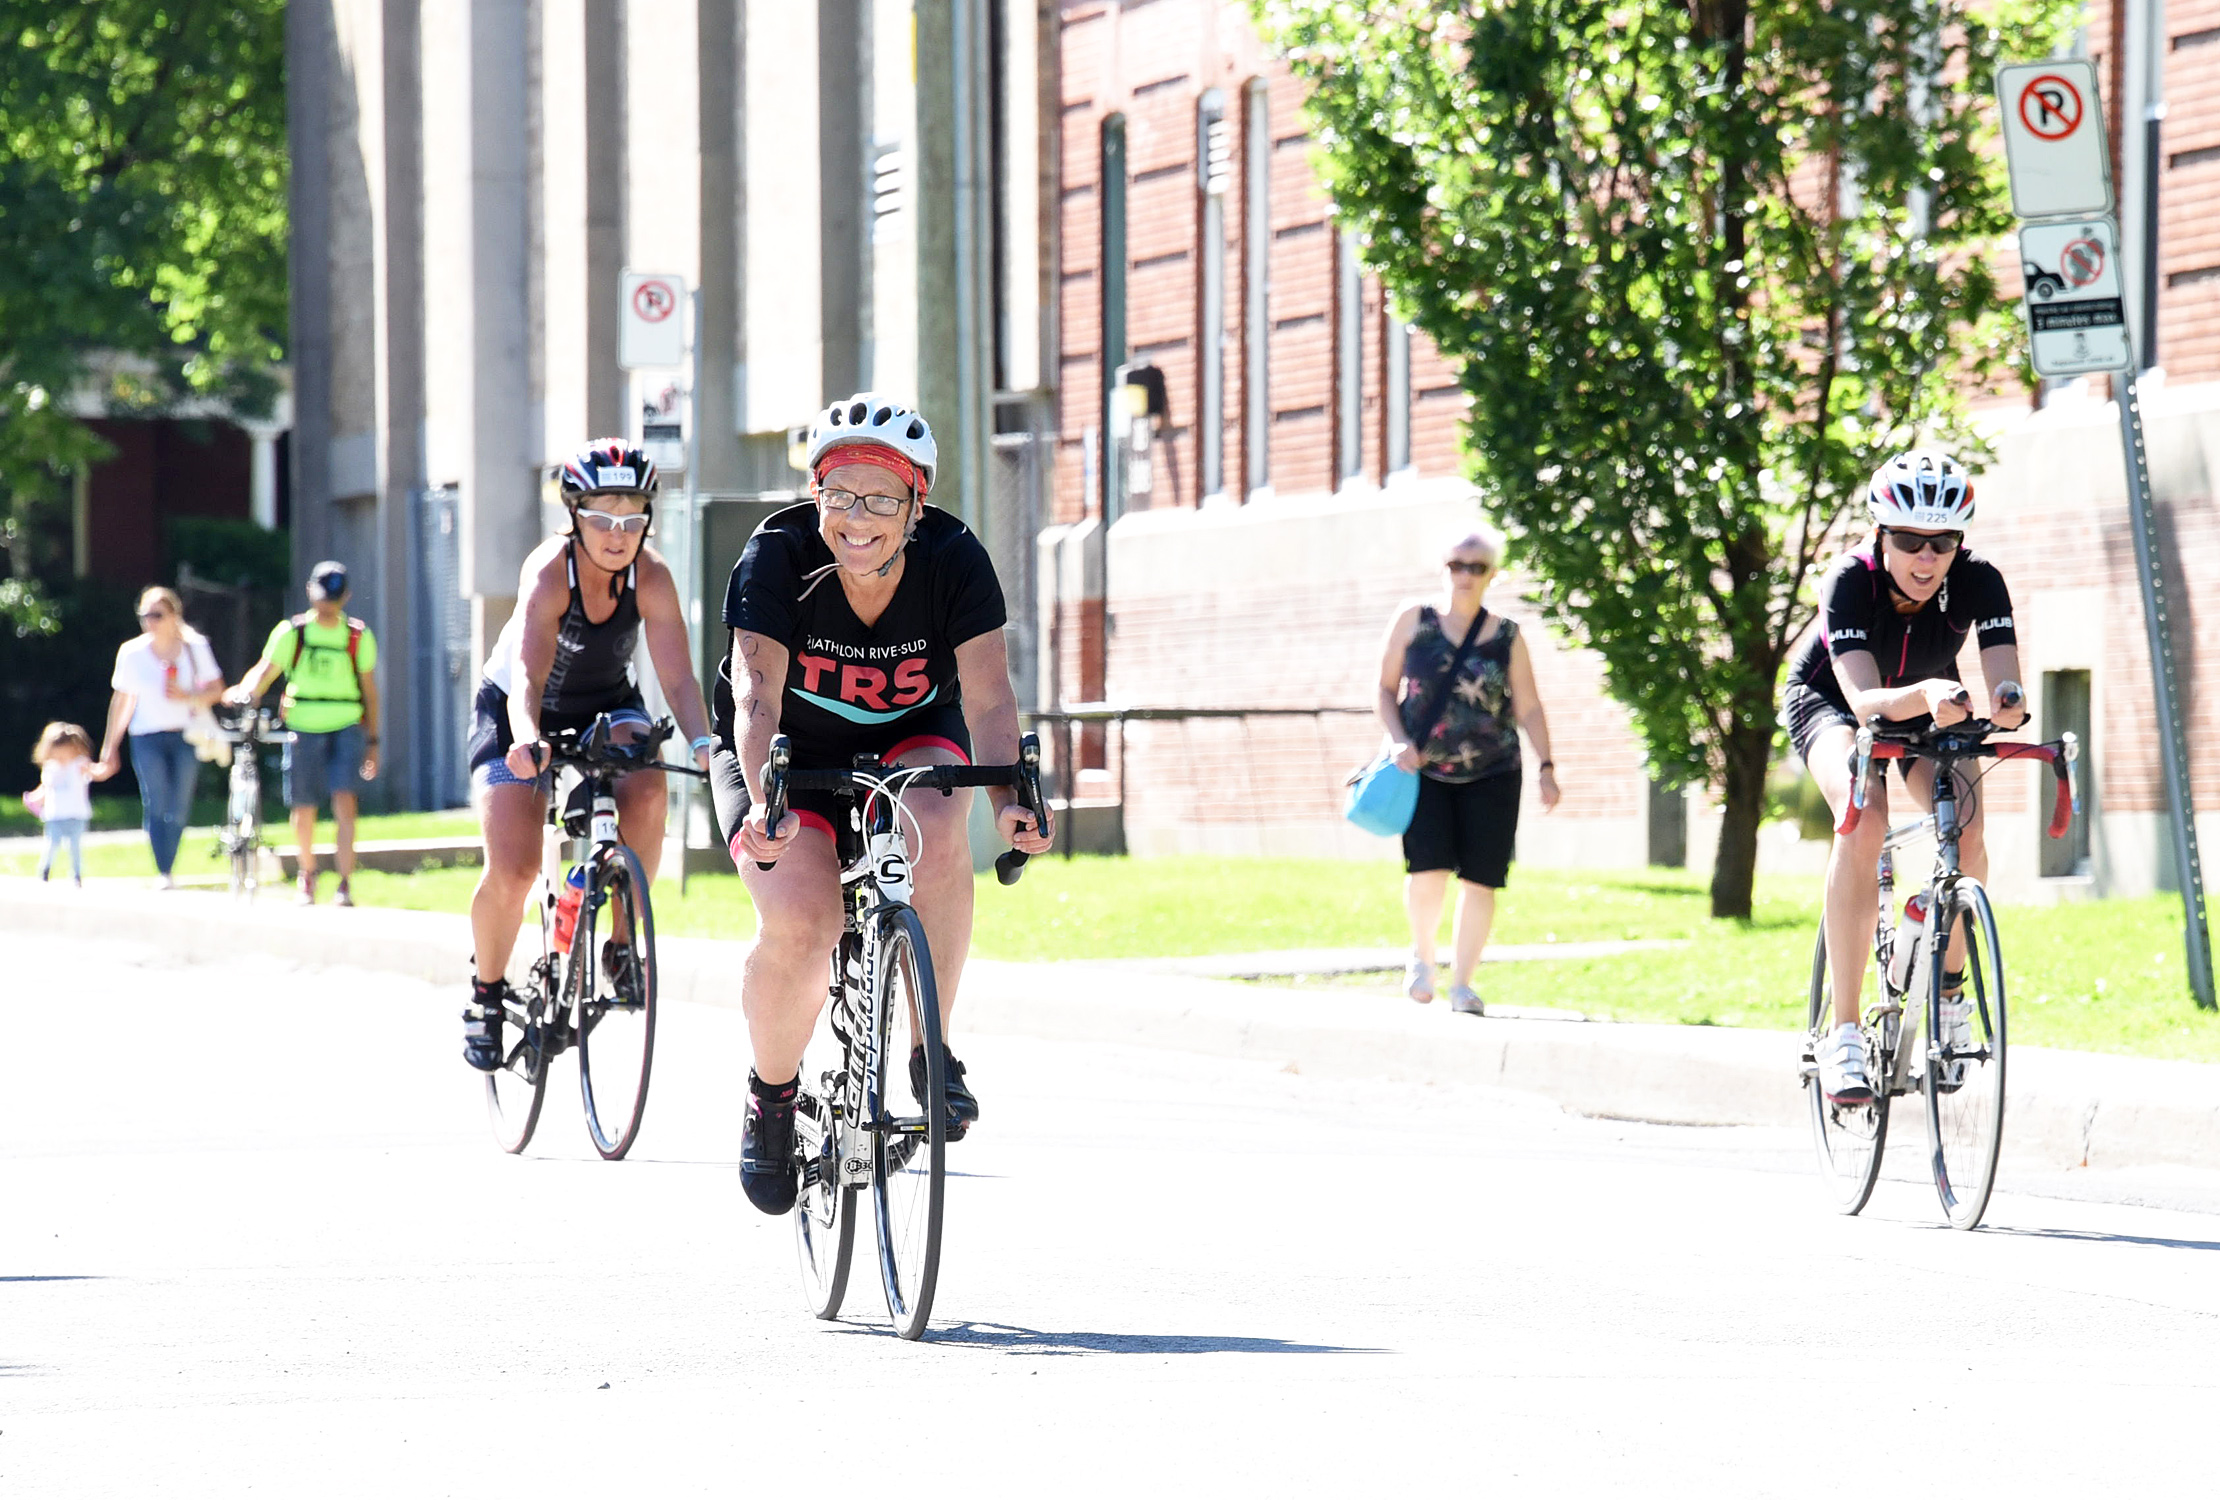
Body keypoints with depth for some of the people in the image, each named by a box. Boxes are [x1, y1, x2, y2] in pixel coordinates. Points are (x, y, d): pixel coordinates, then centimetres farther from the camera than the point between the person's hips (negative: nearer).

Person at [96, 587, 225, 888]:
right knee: (156, 805, -13)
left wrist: (188, 697, -17)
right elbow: (122, 702, 7)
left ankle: (168, 869, 15)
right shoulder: (132, 652, -1)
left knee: (179, 808, -1)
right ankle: (162, 873, -10)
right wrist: (109, 749, 8)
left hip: (186, 736, 1)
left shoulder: (195, 647, -1)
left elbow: (215, 690, 5)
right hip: (147, 738, -1)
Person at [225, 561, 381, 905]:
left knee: (344, 801, -18)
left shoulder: (359, 637, 4)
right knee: (304, 809, 6)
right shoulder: (291, 632, 1)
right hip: (304, 730, 1)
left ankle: (345, 885, -17)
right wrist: (246, 693, -30)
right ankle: (308, 874, 31)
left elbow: (369, 691, 10)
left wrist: (373, 742, 9)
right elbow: (265, 670, -9)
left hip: (346, 728, -1)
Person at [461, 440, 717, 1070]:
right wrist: (526, 739, -63)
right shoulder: (550, 571, -30)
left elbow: (677, 675, -29)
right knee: (512, 873, -16)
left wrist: (704, 744, -47)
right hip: (520, 715, -2)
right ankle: (487, 994, 11)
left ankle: (623, 941, -13)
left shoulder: (651, 576, -22)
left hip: (606, 708, 2)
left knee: (646, 788, -31)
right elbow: (528, 673, -43)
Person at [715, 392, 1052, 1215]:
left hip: (911, 741, 1)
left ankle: (932, 1049, -17)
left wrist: (1009, 797, -46)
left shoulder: (955, 561, -22)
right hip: (791, 753, -1)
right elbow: (757, 694, -36)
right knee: (800, 924, -25)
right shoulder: (778, 555, -26)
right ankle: (771, 1097, 2)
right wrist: (763, 803, -53)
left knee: (934, 834, -34)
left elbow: (988, 696, -28)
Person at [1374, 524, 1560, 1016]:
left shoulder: (1506, 637, 4)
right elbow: (1386, 687, 6)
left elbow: (1528, 707, 5)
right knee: (1427, 871, -16)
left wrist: (1547, 767, -6)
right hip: (1424, 771, -1)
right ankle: (1422, 952, 14)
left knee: (1480, 878, -3)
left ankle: (1462, 984, 11)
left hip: (1491, 776, 1)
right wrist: (1399, 741, -9)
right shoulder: (1413, 622, 2)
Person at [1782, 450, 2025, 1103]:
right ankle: (1843, 1035, -31)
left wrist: (2008, 704, -63)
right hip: (1829, 699, -2)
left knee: (1965, 828, -26)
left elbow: (2005, 689, -38)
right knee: (1864, 820, -32)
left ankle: (1949, 988, 1)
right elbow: (1864, 700, -46)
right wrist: (1924, 695, -66)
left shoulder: (1977, 581, -28)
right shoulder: (1850, 581, -34)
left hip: (1927, 706, 3)